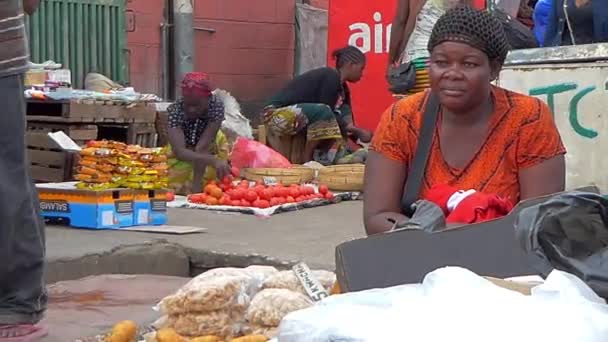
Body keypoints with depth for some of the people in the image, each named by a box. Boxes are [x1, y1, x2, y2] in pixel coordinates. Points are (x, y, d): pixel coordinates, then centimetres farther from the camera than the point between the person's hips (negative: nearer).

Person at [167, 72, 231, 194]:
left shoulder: (216, 106, -34)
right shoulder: (175, 110, -35)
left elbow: (202, 147, -37)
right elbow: (179, 151, -48)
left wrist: (197, 183, -44)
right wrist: (213, 160, -63)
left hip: (210, 149, 0)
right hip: (183, 153, 0)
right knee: (178, 191, -5)